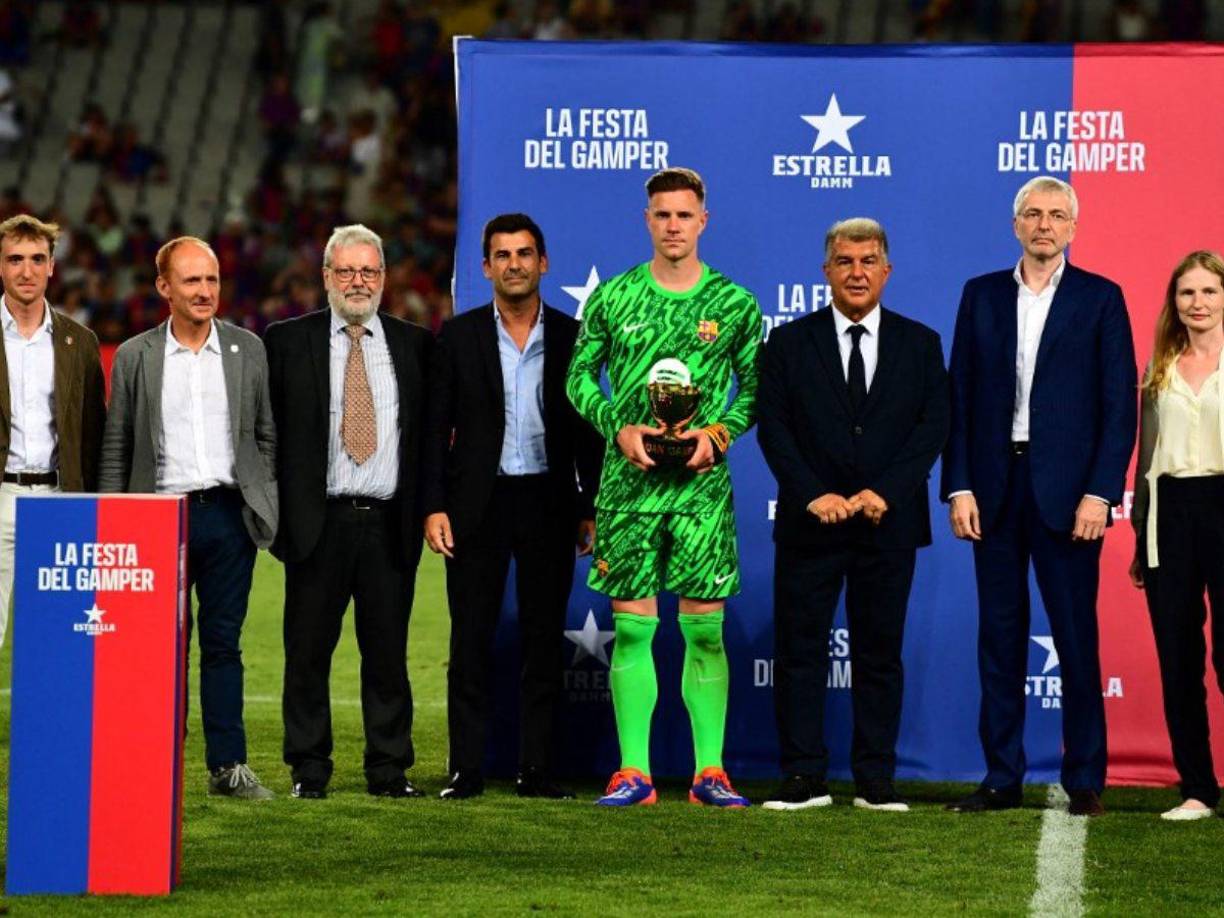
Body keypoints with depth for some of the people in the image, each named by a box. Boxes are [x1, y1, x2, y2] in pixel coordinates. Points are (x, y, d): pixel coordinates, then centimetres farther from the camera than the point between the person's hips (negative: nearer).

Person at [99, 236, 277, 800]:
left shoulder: (248, 350, 7)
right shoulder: (135, 357, 5)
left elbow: (268, 436, 11)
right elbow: (116, 450, 7)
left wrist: (268, 506, 3)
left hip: (229, 515, 1)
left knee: (223, 643, 3)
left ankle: (228, 765, 6)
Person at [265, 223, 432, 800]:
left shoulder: (414, 345, 10)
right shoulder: (288, 342, 5)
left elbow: (430, 432, 11)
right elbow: (266, 430, 4)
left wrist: (426, 509, 3)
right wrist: (273, 510, -2)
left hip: (390, 525, 1)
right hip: (318, 520, -1)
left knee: (388, 651, 4)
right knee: (308, 651, 2)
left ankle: (389, 769, 11)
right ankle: (309, 770, 10)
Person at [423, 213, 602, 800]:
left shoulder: (571, 337, 5)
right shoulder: (459, 337, 4)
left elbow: (587, 428, 8)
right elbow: (437, 427, 3)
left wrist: (591, 509, 3)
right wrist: (434, 506, -5)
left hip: (549, 503, 1)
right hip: (478, 504, -1)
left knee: (544, 641, 3)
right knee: (471, 642, 0)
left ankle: (536, 769, 8)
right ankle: (465, 770, 3)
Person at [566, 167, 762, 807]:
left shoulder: (734, 304, 4)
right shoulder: (612, 298, 5)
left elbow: (755, 387, 9)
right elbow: (579, 376, 10)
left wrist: (718, 433, -8)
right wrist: (619, 428, -6)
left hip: (703, 483, 0)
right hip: (628, 482, 0)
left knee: (705, 629, -1)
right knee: (631, 627, 0)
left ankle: (710, 772, 4)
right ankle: (634, 772, 4)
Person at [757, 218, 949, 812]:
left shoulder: (919, 344, 8)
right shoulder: (789, 343, 6)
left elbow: (933, 428, 1)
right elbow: (773, 428, 0)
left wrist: (884, 493, -12)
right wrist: (814, 495, -13)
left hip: (888, 522, 1)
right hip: (810, 521, 0)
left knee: (880, 653, 4)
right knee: (799, 652, -2)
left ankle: (876, 780, 8)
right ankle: (804, 778, 2)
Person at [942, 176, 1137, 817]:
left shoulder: (1101, 299, 2)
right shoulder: (982, 296, 10)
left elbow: (1120, 404, -2)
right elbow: (959, 397, 8)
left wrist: (1099, 493, -10)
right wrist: (958, 487, 0)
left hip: (1067, 492, -3)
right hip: (994, 490, 3)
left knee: (1076, 638, 0)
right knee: (1000, 637, 5)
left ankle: (1085, 780, 6)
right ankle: (1002, 777, 10)